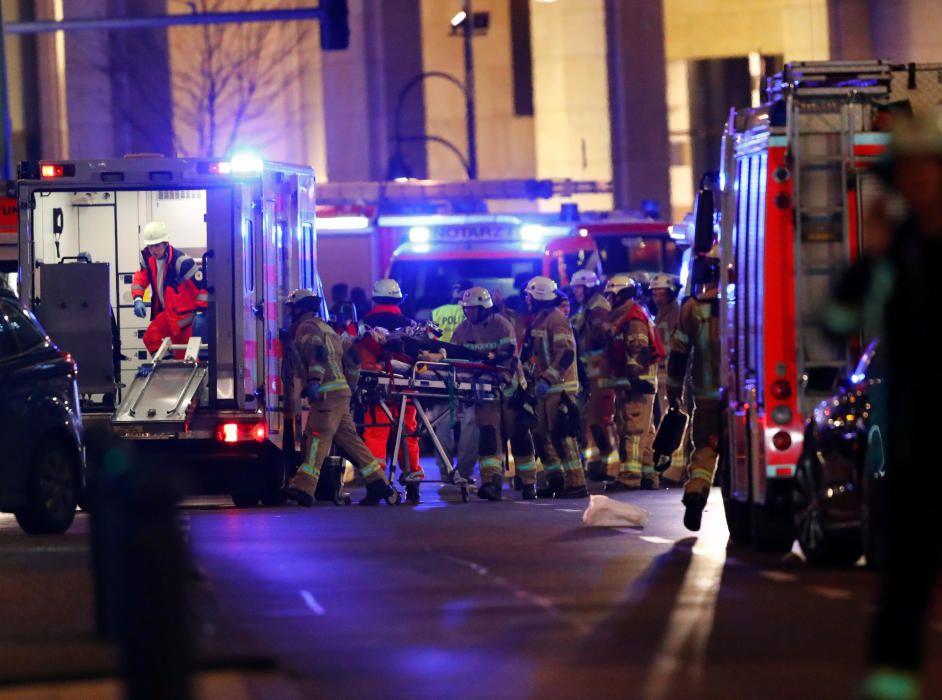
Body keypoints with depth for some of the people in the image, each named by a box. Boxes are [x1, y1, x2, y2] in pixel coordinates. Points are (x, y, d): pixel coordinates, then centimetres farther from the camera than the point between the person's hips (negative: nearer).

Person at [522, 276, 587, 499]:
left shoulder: (556, 319, -13)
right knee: (542, 435, 12)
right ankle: (556, 481, 18)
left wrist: (547, 379, -26)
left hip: (559, 387, -10)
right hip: (545, 388, 10)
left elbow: (566, 353, -22)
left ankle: (576, 484, -12)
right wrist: (531, 379, 25)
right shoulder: (539, 320, 18)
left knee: (561, 435, -12)